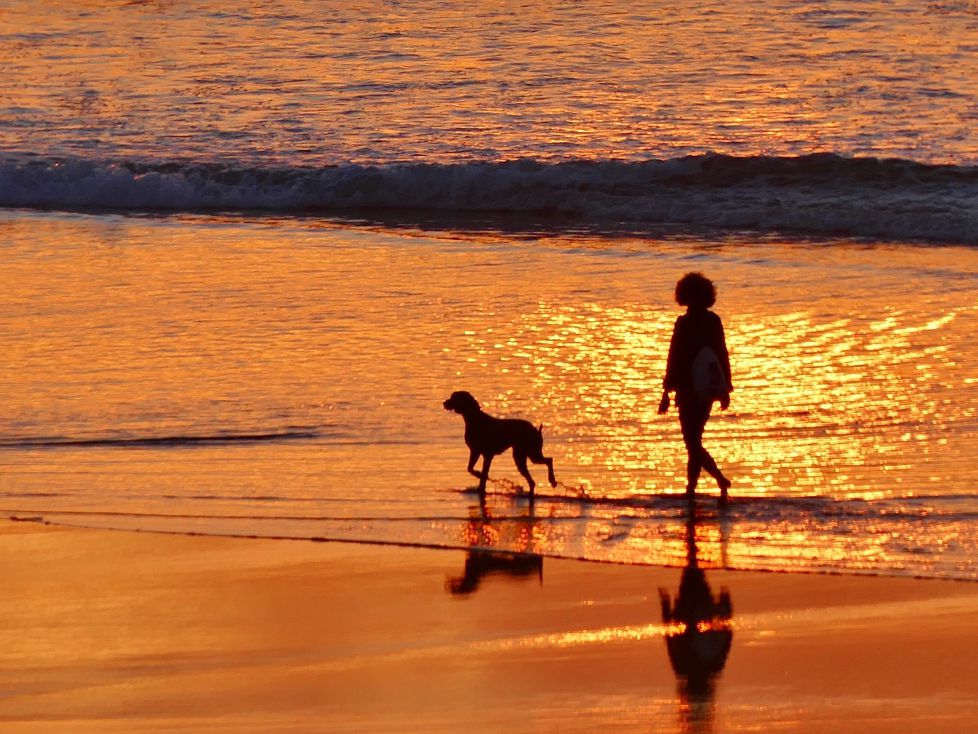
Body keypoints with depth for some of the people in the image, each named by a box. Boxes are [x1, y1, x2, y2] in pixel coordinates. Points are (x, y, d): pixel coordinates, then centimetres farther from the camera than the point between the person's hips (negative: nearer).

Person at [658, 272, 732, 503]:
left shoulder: (683, 323, -12)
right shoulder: (714, 321, 3)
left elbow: (675, 358, -12)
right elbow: (723, 356, 6)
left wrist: (667, 392, -7)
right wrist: (725, 389, 13)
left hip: (688, 389, -6)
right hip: (708, 388, 6)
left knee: (692, 443, -3)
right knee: (694, 440, 16)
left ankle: (720, 479, -21)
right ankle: (691, 489, 18)